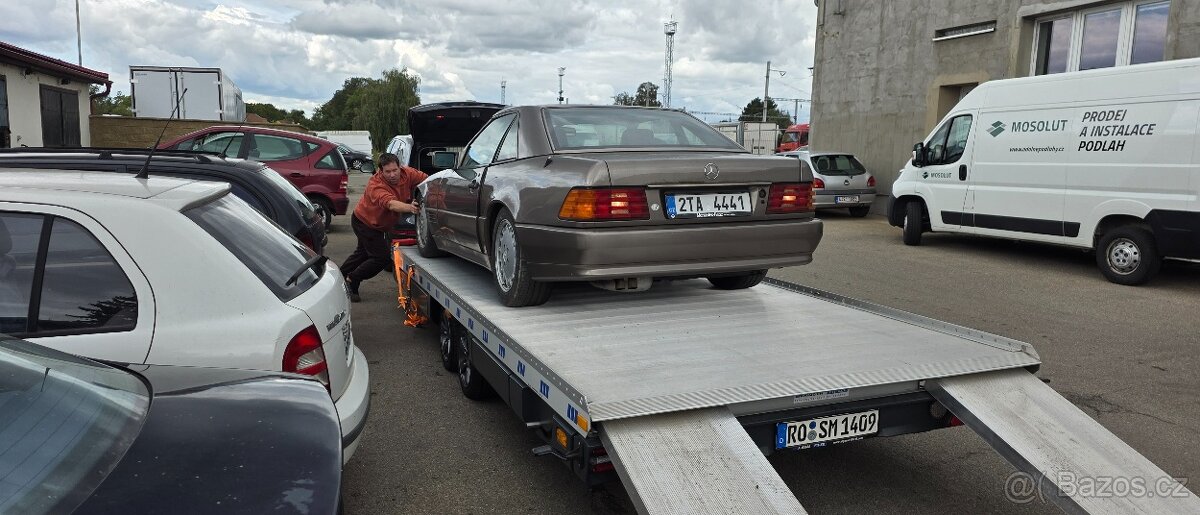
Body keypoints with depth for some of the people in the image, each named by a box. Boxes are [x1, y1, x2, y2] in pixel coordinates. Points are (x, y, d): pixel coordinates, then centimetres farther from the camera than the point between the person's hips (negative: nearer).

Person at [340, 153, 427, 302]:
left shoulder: (407, 173, -21)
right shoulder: (375, 185, -38)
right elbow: (391, 204, -55)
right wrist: (409, 207, -73)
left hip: (377, 224, 8)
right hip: (364, 222, -8)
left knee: (364, 253, 25)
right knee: (382, 257, -11)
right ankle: (351, 282, 3)